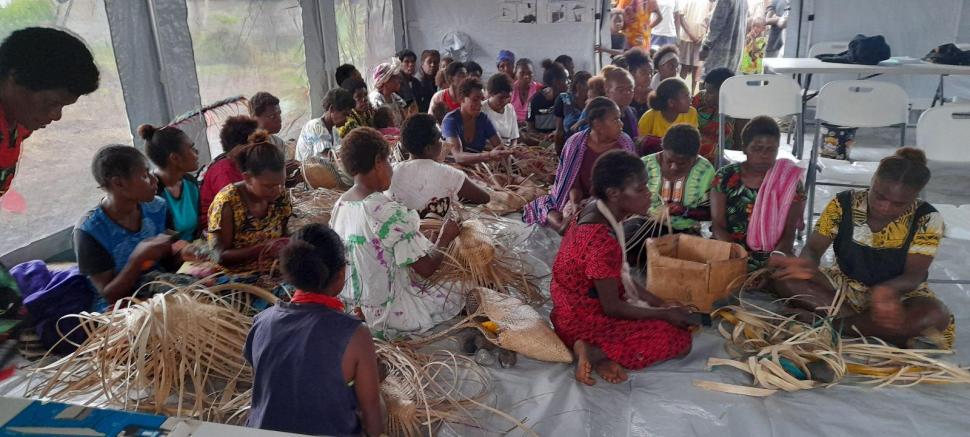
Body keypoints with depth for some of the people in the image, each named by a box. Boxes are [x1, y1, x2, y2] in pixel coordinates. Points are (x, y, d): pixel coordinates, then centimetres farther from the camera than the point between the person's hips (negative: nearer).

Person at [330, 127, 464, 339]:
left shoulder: (340, 205, -1)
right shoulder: (389, 212, -26)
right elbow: (426, 268, -23)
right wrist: (445, 237, -6)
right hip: (384, 316, -8)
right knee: (462, 297, 11)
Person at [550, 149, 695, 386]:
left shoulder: (594, 212, -2)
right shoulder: (602, 240, -30)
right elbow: (612, 307, -22)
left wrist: (650, 298, 5)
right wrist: (665, 314, -10)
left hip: (578, 309, 9)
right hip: (585, 320, -9)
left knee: (665, 323, 14)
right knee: (679, 340, -6)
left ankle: (595, 349, 0)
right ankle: (596, 353, -10)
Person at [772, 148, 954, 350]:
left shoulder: (927, 220, -13)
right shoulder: (844, 204, -11)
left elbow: (914, 275, -18)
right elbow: (812, 249, -10)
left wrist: (888, 289, -42)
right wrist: (806, 265, -36)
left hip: (899, 293, -1)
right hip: (844, 286, 2)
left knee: (936, 316, -35)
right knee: (787, 279, -26)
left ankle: (838, 323, -24)